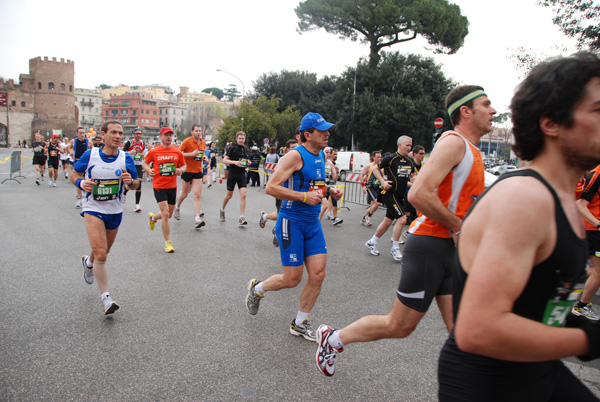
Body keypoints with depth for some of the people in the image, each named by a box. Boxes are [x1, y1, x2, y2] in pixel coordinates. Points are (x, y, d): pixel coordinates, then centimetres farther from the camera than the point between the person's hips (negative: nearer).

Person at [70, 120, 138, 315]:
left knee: (103, 252, 22)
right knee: (101, 254, -16)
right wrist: (81, 183, -17)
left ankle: (88, 262, 58)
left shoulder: (126, 158, -5)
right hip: (93, 209, -3)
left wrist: (130, 181, -19)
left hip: (115, 211, 4)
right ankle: (105, 298, -6)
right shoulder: (89, 155, -9)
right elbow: (74, 174, 4)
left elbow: (135, 183, 4)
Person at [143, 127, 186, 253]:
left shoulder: (177, 152, 3)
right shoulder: (153, 151, -4)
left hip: (172, 186, 4)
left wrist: (181, 170, -7)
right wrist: (148, 170, -10)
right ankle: (168, 242, 0)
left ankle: (153, 217, 49)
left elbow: (183, 165, 15)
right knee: (165, 214, -13)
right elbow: (144, 162, 10)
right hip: (159, 186, -4)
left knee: (168, 215, 15)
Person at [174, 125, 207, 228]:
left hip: (198, 171, 4)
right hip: (187, 170, -4)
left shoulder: (203, 142, 8)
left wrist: (204, 158, 3)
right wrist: (192, 154, -23)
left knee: (198, 194, -7)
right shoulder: (187, 141, -10)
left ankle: (197, 219, -11)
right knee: (184, 193, 9)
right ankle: (177, 207, 41)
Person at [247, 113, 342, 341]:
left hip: (313, 223, 8)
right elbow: (271, 187, -20)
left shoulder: (321, 155, 11)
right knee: (292, 279, -1)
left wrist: (330, 192, 7)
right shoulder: (296, 155, -15)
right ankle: (256, 288, 30)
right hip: (291, 222, -7)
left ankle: (299, 324, 20)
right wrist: (304, 196, -26)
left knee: (318, 274, 2)